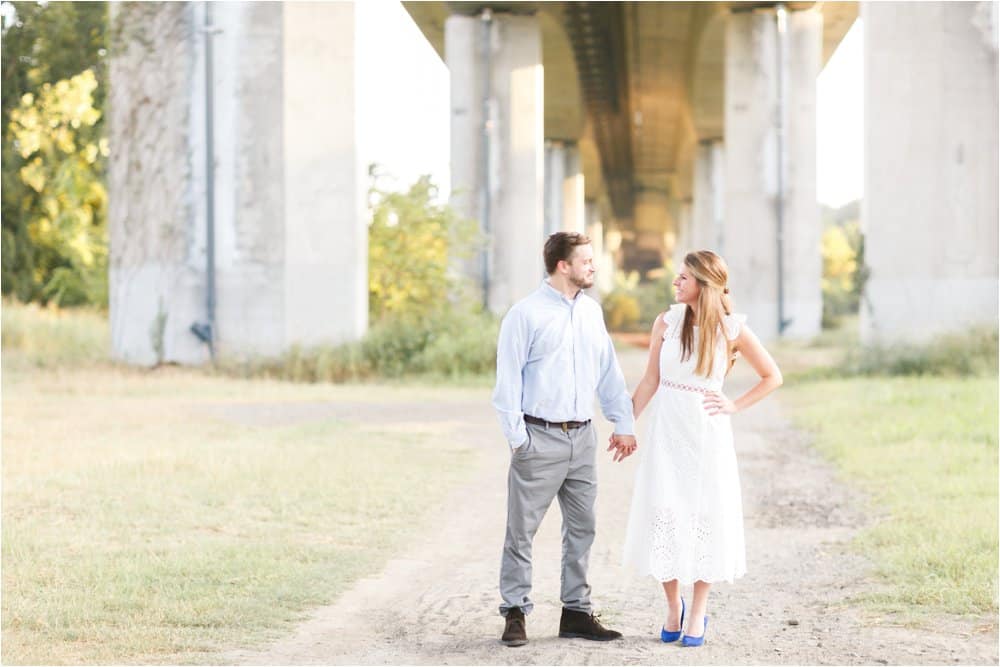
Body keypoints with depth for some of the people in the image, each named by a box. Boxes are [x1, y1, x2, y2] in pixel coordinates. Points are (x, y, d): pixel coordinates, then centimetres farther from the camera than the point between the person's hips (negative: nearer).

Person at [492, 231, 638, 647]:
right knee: (521, 530, -2)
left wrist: (623, 424, 10)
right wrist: (516, 437, -12)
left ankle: (576, 613, 17)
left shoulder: (592, 312, 11)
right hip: (540, 438, -6)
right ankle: (515, 613, 4)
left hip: (582, 438, 6)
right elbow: (508, 380, -8)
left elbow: (609, 372, 15)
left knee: (581, 528, 9)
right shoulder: (526, 314, -7)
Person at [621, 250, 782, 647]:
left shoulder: (732, 329, -5)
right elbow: (650, 381, 5)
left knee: (705, 518, 3)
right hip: (666, 431, 1)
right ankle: (673, 607, 19)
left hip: (707, 434, -1)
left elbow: (772, 377, 6)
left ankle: (697, 614, 15)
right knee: (664, 517, 0)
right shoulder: (667, 322, 0)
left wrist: (734, 406, -2)